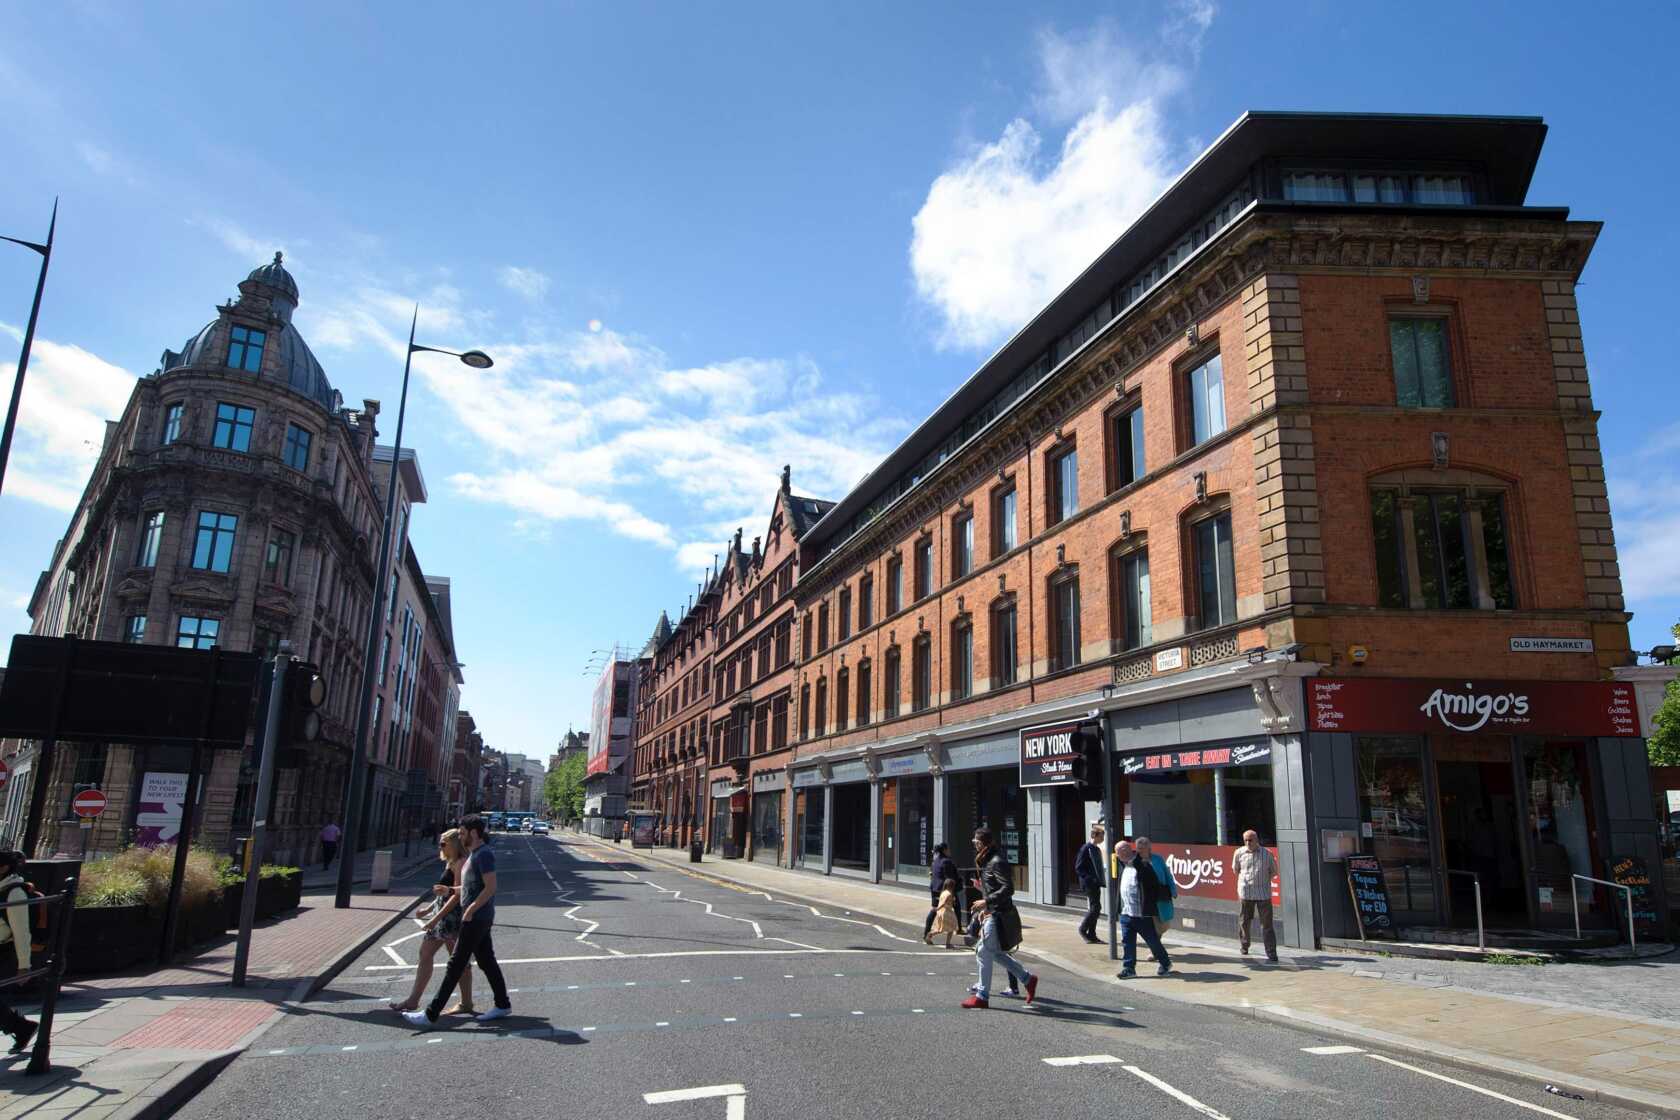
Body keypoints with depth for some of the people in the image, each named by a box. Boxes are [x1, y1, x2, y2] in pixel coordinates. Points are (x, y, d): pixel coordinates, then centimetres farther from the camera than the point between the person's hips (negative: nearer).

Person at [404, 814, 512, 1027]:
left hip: (477, 919, -10)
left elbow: (490, 887, -21)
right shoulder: (473, 854, 16)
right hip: (474, 918, 10)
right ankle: (503, 1005, 20)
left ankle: (431, 1013, -2)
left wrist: (471, 909, -20)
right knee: (486, 961, 13)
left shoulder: (484, 854, -16)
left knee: (456, 964, -6)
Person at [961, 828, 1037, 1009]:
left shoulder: (997, 862, -17)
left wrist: (986, 902, -25)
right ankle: (1028, 979, 24)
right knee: (995, 953, 15)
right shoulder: (987, 861, 13)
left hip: (998, 915, -10)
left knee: (984, 953, -3)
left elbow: (1008, 889, -23)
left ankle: (981, 997, 5)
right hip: (992, 913, 10)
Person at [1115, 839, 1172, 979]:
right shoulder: (1124, 866, 9)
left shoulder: (1143, 865, -17)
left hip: (1142, 915, -7)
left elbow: (1155, 888, -14)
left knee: (1153, 941, 9)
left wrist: (1150, 906, -13)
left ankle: (1165, 963, 27)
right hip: (1126, 914, 7)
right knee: (1127, 942, 6)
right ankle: (1129, 968, 14)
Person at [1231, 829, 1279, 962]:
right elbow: (1235, 869, 16)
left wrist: (1262, 881, 5)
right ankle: (1244, 947, 30)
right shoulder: (1239, 853, -1)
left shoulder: (1267, 854, -5)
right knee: (1243, 922, 11)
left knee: (1266, 924, -2)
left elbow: (1274, 871, 10)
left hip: (1263, 893, -1)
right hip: (1245, 892, 2)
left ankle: (1271, 954, -1)